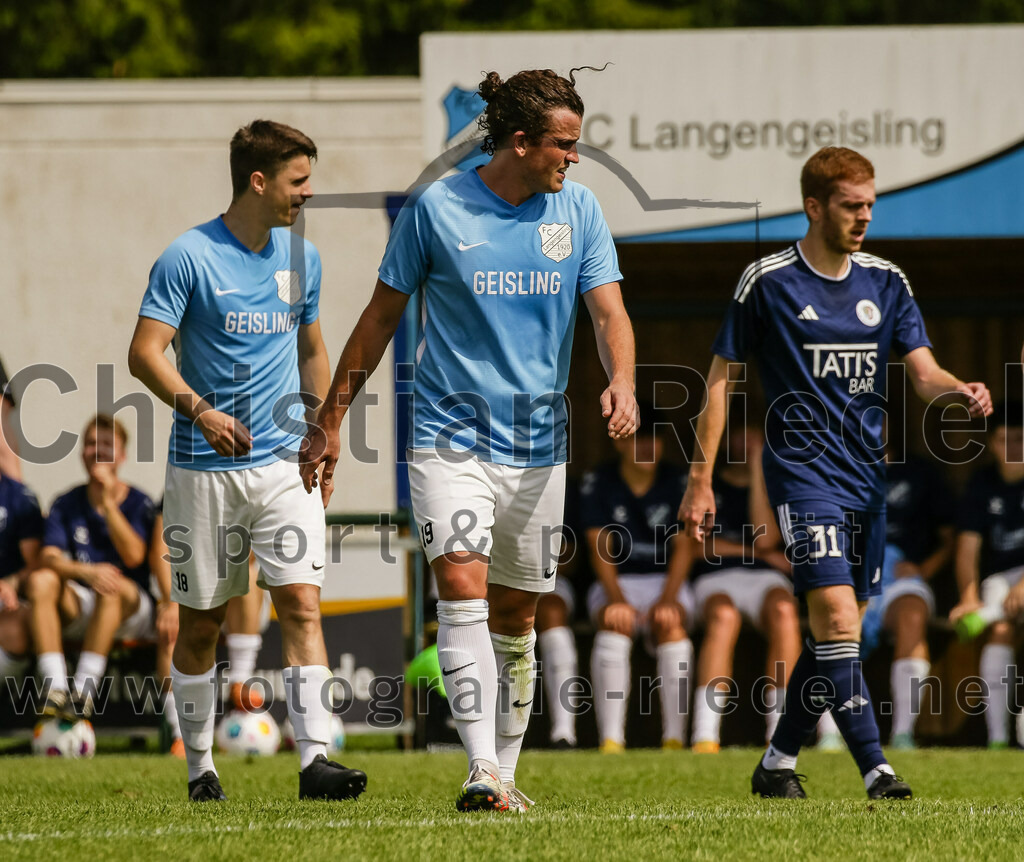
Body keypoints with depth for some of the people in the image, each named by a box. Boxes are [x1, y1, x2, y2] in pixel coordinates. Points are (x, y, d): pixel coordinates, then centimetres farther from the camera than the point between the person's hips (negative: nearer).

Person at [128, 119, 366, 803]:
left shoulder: (301, 258, 11)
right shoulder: (189, 257, -7)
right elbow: (145, 352, -12)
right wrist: (198, 408, -27)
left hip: (286, 464, 4)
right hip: (204, 468, -4)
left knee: (302, 604, -11)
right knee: (201, 624, 5)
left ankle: (316, 761, -17)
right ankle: (200, 766, 20)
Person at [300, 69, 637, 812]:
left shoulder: (578, 209, 4)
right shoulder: (437, 207, -4)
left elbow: (607, 308, -1)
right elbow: (382, 315, 5)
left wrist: (621, 380, -23)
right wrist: (331, 421, 6)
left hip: (538, 444, 3)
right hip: (450, 436, -3)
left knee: (515, 614, 9)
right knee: (462, 587, -19)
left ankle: (505, 774, 21)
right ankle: (482, 771, -25)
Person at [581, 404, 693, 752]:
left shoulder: (677, 482, 4)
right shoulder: (599, 482, 1)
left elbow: (682, 547, -3)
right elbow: (600, 548, -6)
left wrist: (667, 599, -20)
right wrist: (616, 599, -22)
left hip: (665, 581, 0)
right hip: (616, 582, 0)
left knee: (670, 625, -34)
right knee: (614, 624, -34)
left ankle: (674, 737, -35)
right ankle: (610, 739, -39)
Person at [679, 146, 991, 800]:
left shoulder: (886, 281, 9)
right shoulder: (767, 281, -3)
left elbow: (924, 373, 5)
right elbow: (722, 379, 2)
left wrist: (963, 390, -19)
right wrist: (701, 480, -2)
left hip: (866, 473, 6)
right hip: (803, 470, -5)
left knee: (840, 633, 8)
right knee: (836, 618, -18)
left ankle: (778, 762, 23)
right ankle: (875, 769, -22)